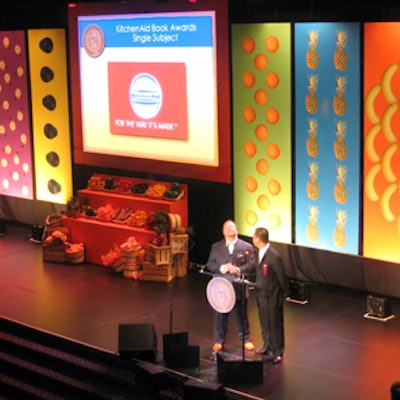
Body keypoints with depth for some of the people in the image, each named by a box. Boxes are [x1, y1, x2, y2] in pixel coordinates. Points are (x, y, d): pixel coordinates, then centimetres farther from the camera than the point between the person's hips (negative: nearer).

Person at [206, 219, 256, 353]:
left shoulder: (247, 247, 3)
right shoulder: (216, 247, 8)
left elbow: (251, 264, -4)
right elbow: (210, 264, 3)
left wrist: (238, 270, -21)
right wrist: (222, 268, -15)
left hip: (239, 287, -1)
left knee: (242, 315, 9)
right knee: (220, 315, 7)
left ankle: (246, 340, 23)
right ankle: (219, 341, 20)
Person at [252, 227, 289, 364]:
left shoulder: (274, 256, -25)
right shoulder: (259, 252, 0)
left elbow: (282, 276, -16)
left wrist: (284, 292, -6)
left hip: (272, 296, -8)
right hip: (261, 294, 8)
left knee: (274, 324, 5)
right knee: (264, 323, 21)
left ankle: (277, 353, 18)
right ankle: (267, 347, 39)